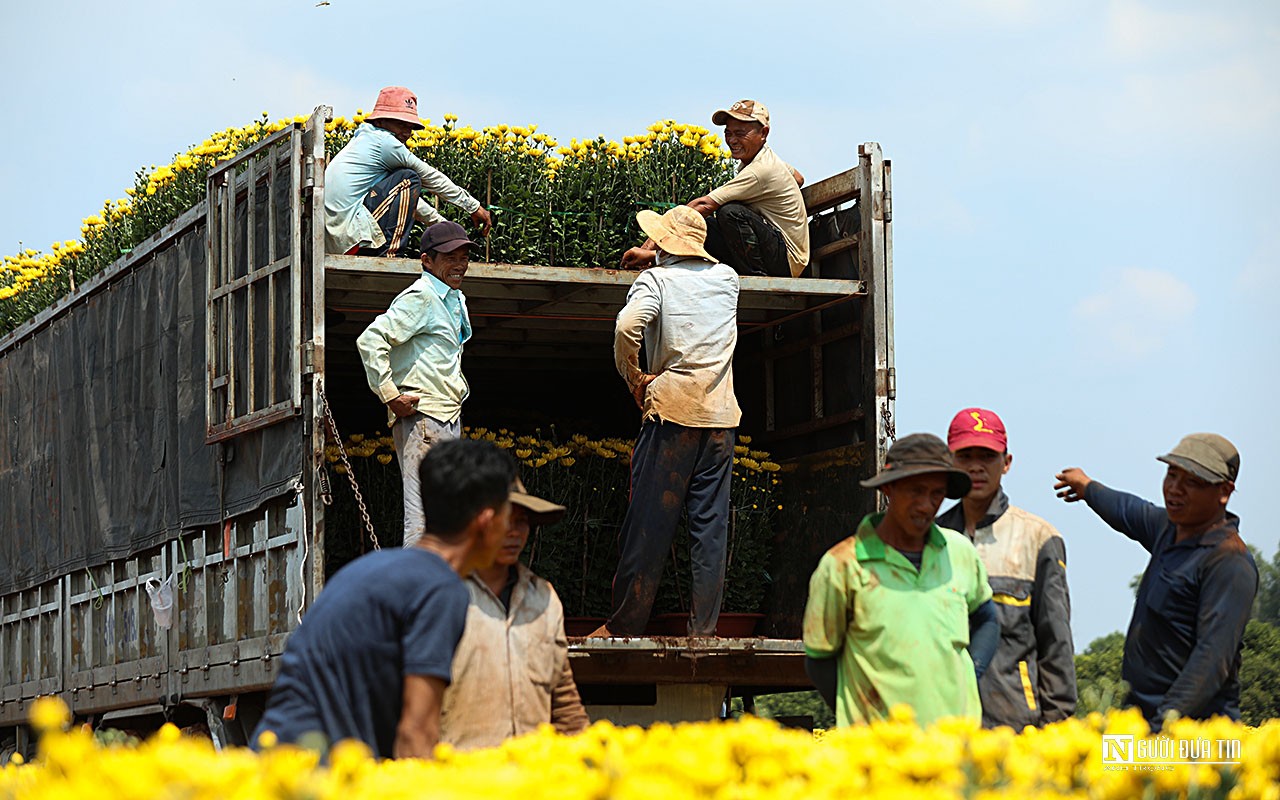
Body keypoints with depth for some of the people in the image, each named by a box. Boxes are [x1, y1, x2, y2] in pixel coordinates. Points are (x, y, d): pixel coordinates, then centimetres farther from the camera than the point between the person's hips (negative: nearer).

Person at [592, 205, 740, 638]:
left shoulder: (656, 278, -2)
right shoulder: (727, 279, 13)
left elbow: (627, 326, -19)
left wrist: (633, 379, -5)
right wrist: (652, 259, 45)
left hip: (672, 410, -4)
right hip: (721, 415, 4)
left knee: (648, 523, 0)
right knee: (711, 525, 4)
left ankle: (624, 626, 4)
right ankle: (704, 628, 3)